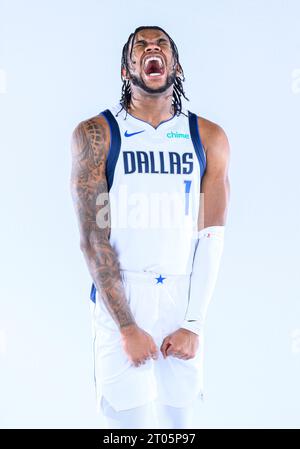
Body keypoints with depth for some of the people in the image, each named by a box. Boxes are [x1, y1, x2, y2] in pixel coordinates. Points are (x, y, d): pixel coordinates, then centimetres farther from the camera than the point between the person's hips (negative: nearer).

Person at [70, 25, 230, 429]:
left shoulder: (209, 137, 5)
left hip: (184, 299, 2)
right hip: (119, 297, -2)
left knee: (181, 420, 6)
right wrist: (127, 326, -13)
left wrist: (194, 323, -7)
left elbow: (212, 237, 1)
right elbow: (93, 234, -8)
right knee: (129, 418, -3)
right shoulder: (95, 134, -2)